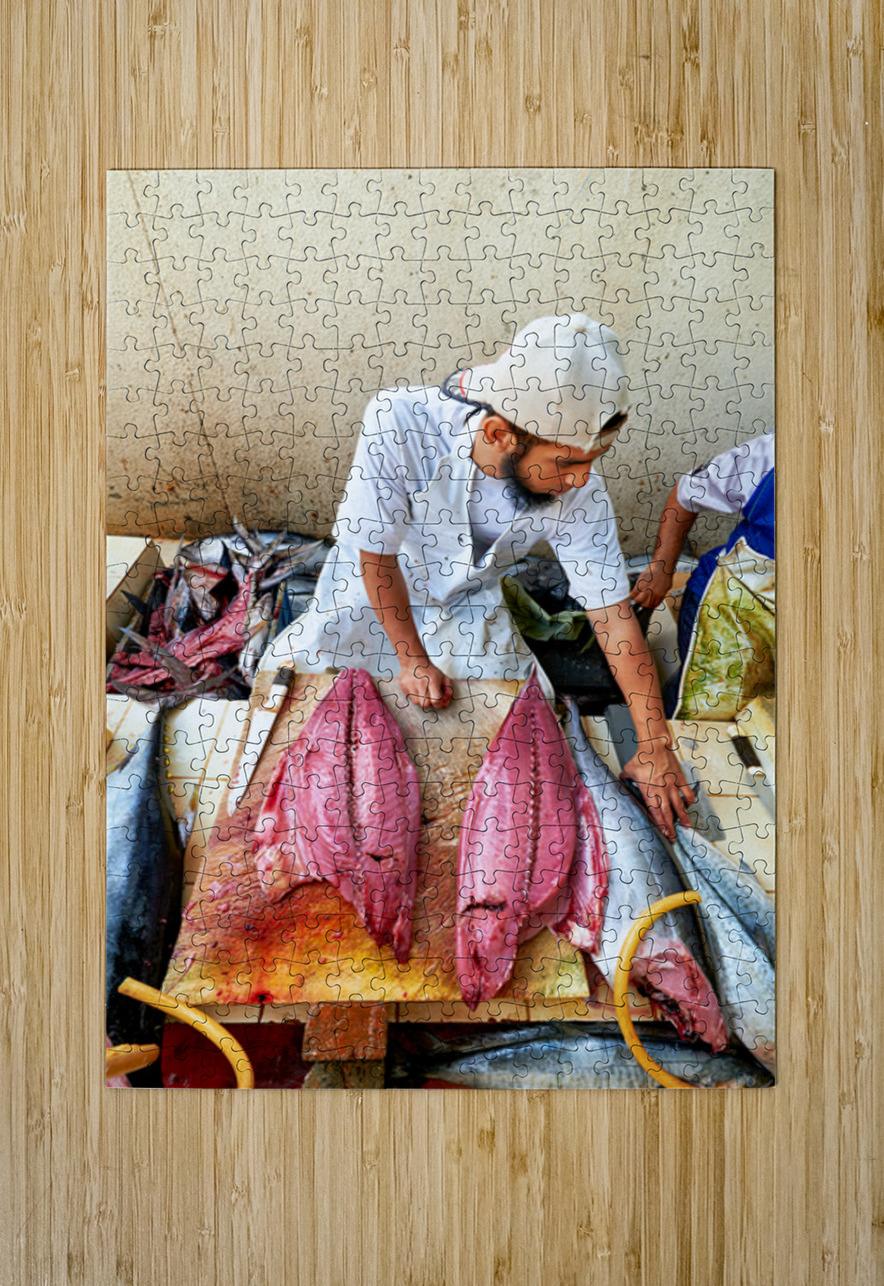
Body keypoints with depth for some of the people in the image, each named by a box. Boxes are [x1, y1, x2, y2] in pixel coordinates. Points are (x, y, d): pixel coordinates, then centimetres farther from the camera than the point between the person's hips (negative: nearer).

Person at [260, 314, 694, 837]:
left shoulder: (579, 490, -32)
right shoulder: (398, 421, -41)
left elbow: (614, 615, -24)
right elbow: (376, 554, -27)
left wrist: (656, 744, -21)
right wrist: (412, 659, -18)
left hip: (468, 602, 2)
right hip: (373, 581, -1)